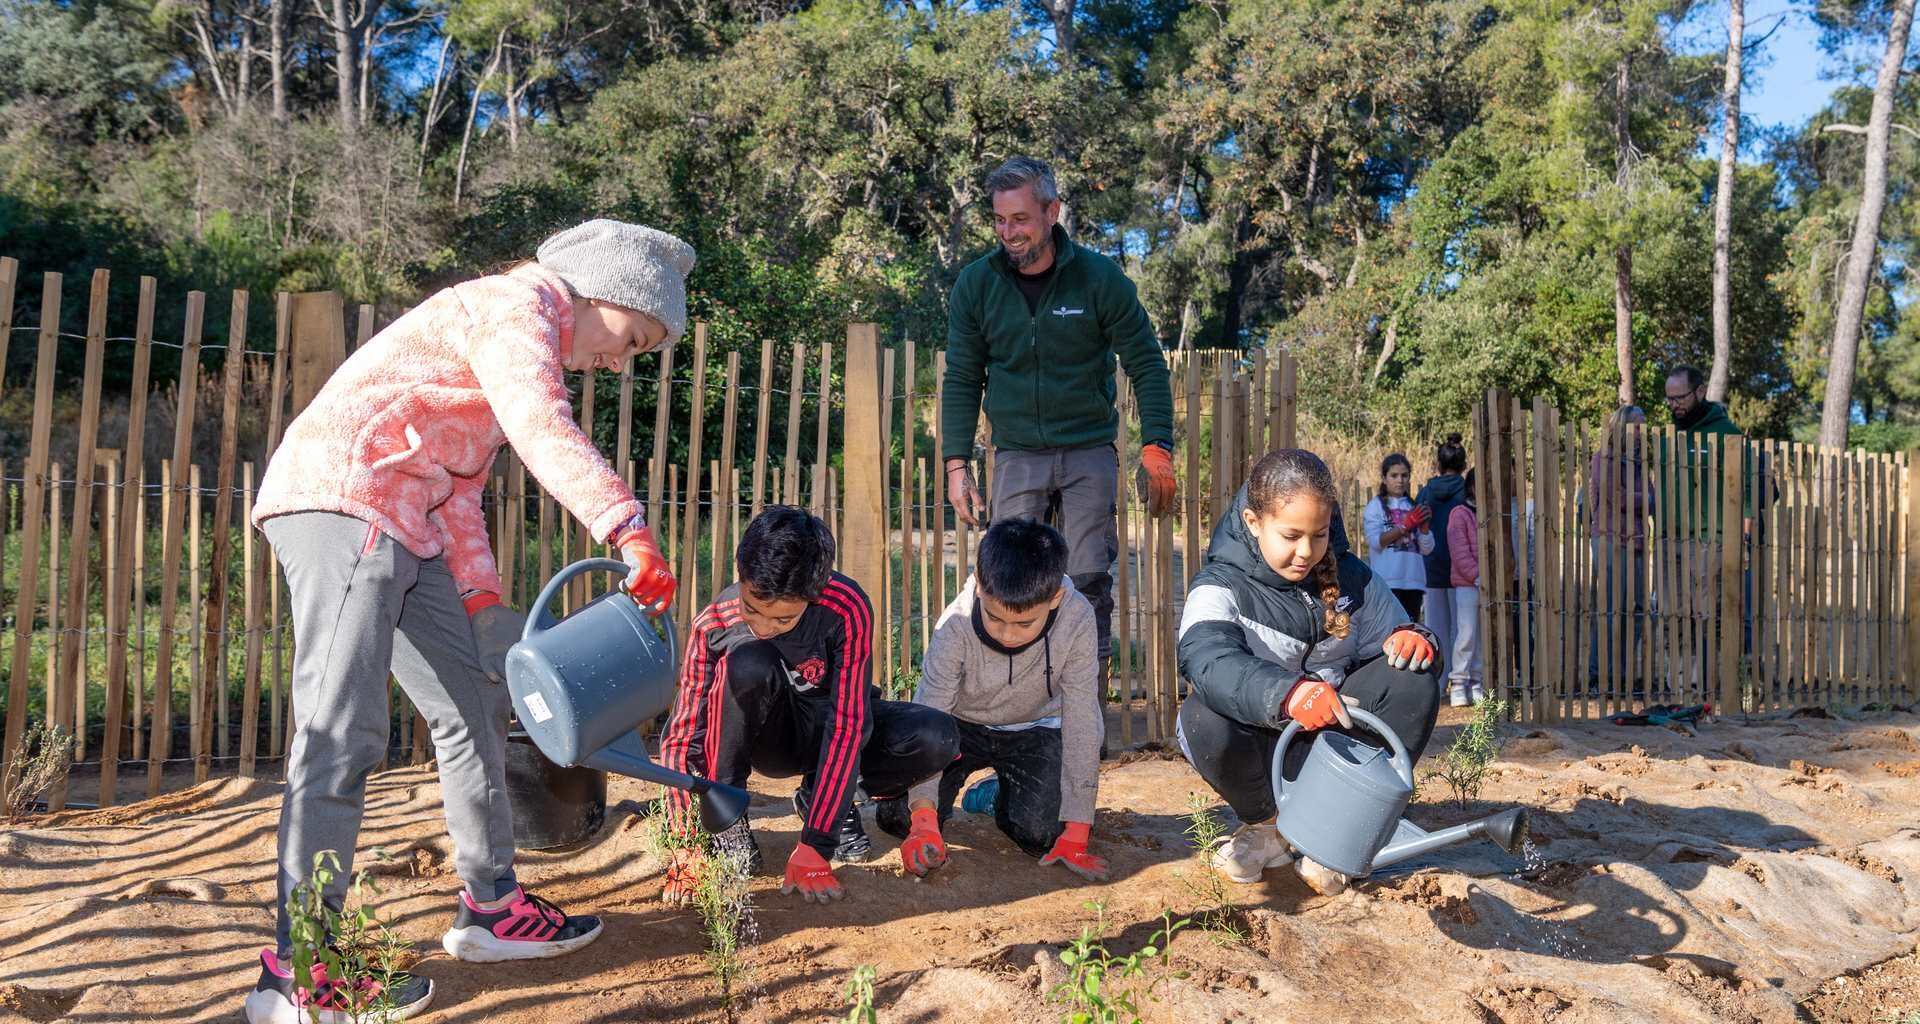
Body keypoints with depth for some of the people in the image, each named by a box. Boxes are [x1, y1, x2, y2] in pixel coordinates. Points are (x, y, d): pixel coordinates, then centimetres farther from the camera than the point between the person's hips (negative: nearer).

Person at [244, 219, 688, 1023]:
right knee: (341, 734, -13)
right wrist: (628, 529, -37)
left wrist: (480, 598, 13)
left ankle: (491, 907, 21)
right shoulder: (516, 306, -8)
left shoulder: (528, 349, 22)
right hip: (339, 501, -11)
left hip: (401, 527, 11)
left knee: (472, 706, 11)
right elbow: (543, 430, -29)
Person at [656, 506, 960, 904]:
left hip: (828, 728, 1)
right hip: (767, 734, -1)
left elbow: (848, 725, -32)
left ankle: (821, 797, 0)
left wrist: (813, 848, -36)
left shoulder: (847, 608, -30)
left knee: (938, 738, -28)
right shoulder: (715, 624, -25)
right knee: (749, 662, -35)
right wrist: (686, 846, -32)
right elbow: (682, 734, -21)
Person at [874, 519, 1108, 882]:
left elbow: (1081, 723, -25)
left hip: (1032, 730, 0)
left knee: (1043, 834, -21)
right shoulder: (955, 627, -31)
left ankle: (1002, 795, 14)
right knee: (897, 818, -14)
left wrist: (1075, 834, -24)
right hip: (959, 725, 0)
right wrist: (924, 816, -37)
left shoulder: (1077, 621, -32)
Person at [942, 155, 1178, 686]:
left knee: (1090, 578, -3)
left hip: (1089, 452, -1)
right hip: (1016, 457, 2)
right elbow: (961, 380, 6)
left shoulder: (1100, 277, -5)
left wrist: (1156, 448, -10)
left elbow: (1147, 366, -1)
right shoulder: (975, 284, 0)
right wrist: (956, 463, 0)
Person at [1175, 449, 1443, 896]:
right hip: (1262, 748, -3)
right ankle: (1269, 824, -4)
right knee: (1205, 718, -36)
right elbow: (1206, 660, -36)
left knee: (1414, 683, -20)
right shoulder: (1220, 588, -15)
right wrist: (1287, 692, -55)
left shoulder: (1352, 580, 1)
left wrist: (1412, 640, -24)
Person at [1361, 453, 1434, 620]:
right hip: (1387, 581, -5)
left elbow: (1427, 549, 10)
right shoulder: (1376, 505, 4)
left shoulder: (1414, 507, 16)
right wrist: (1406, 525, -15)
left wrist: (1424, 526, -8)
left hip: (1414, 581, 5)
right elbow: (1375, 541, -10)